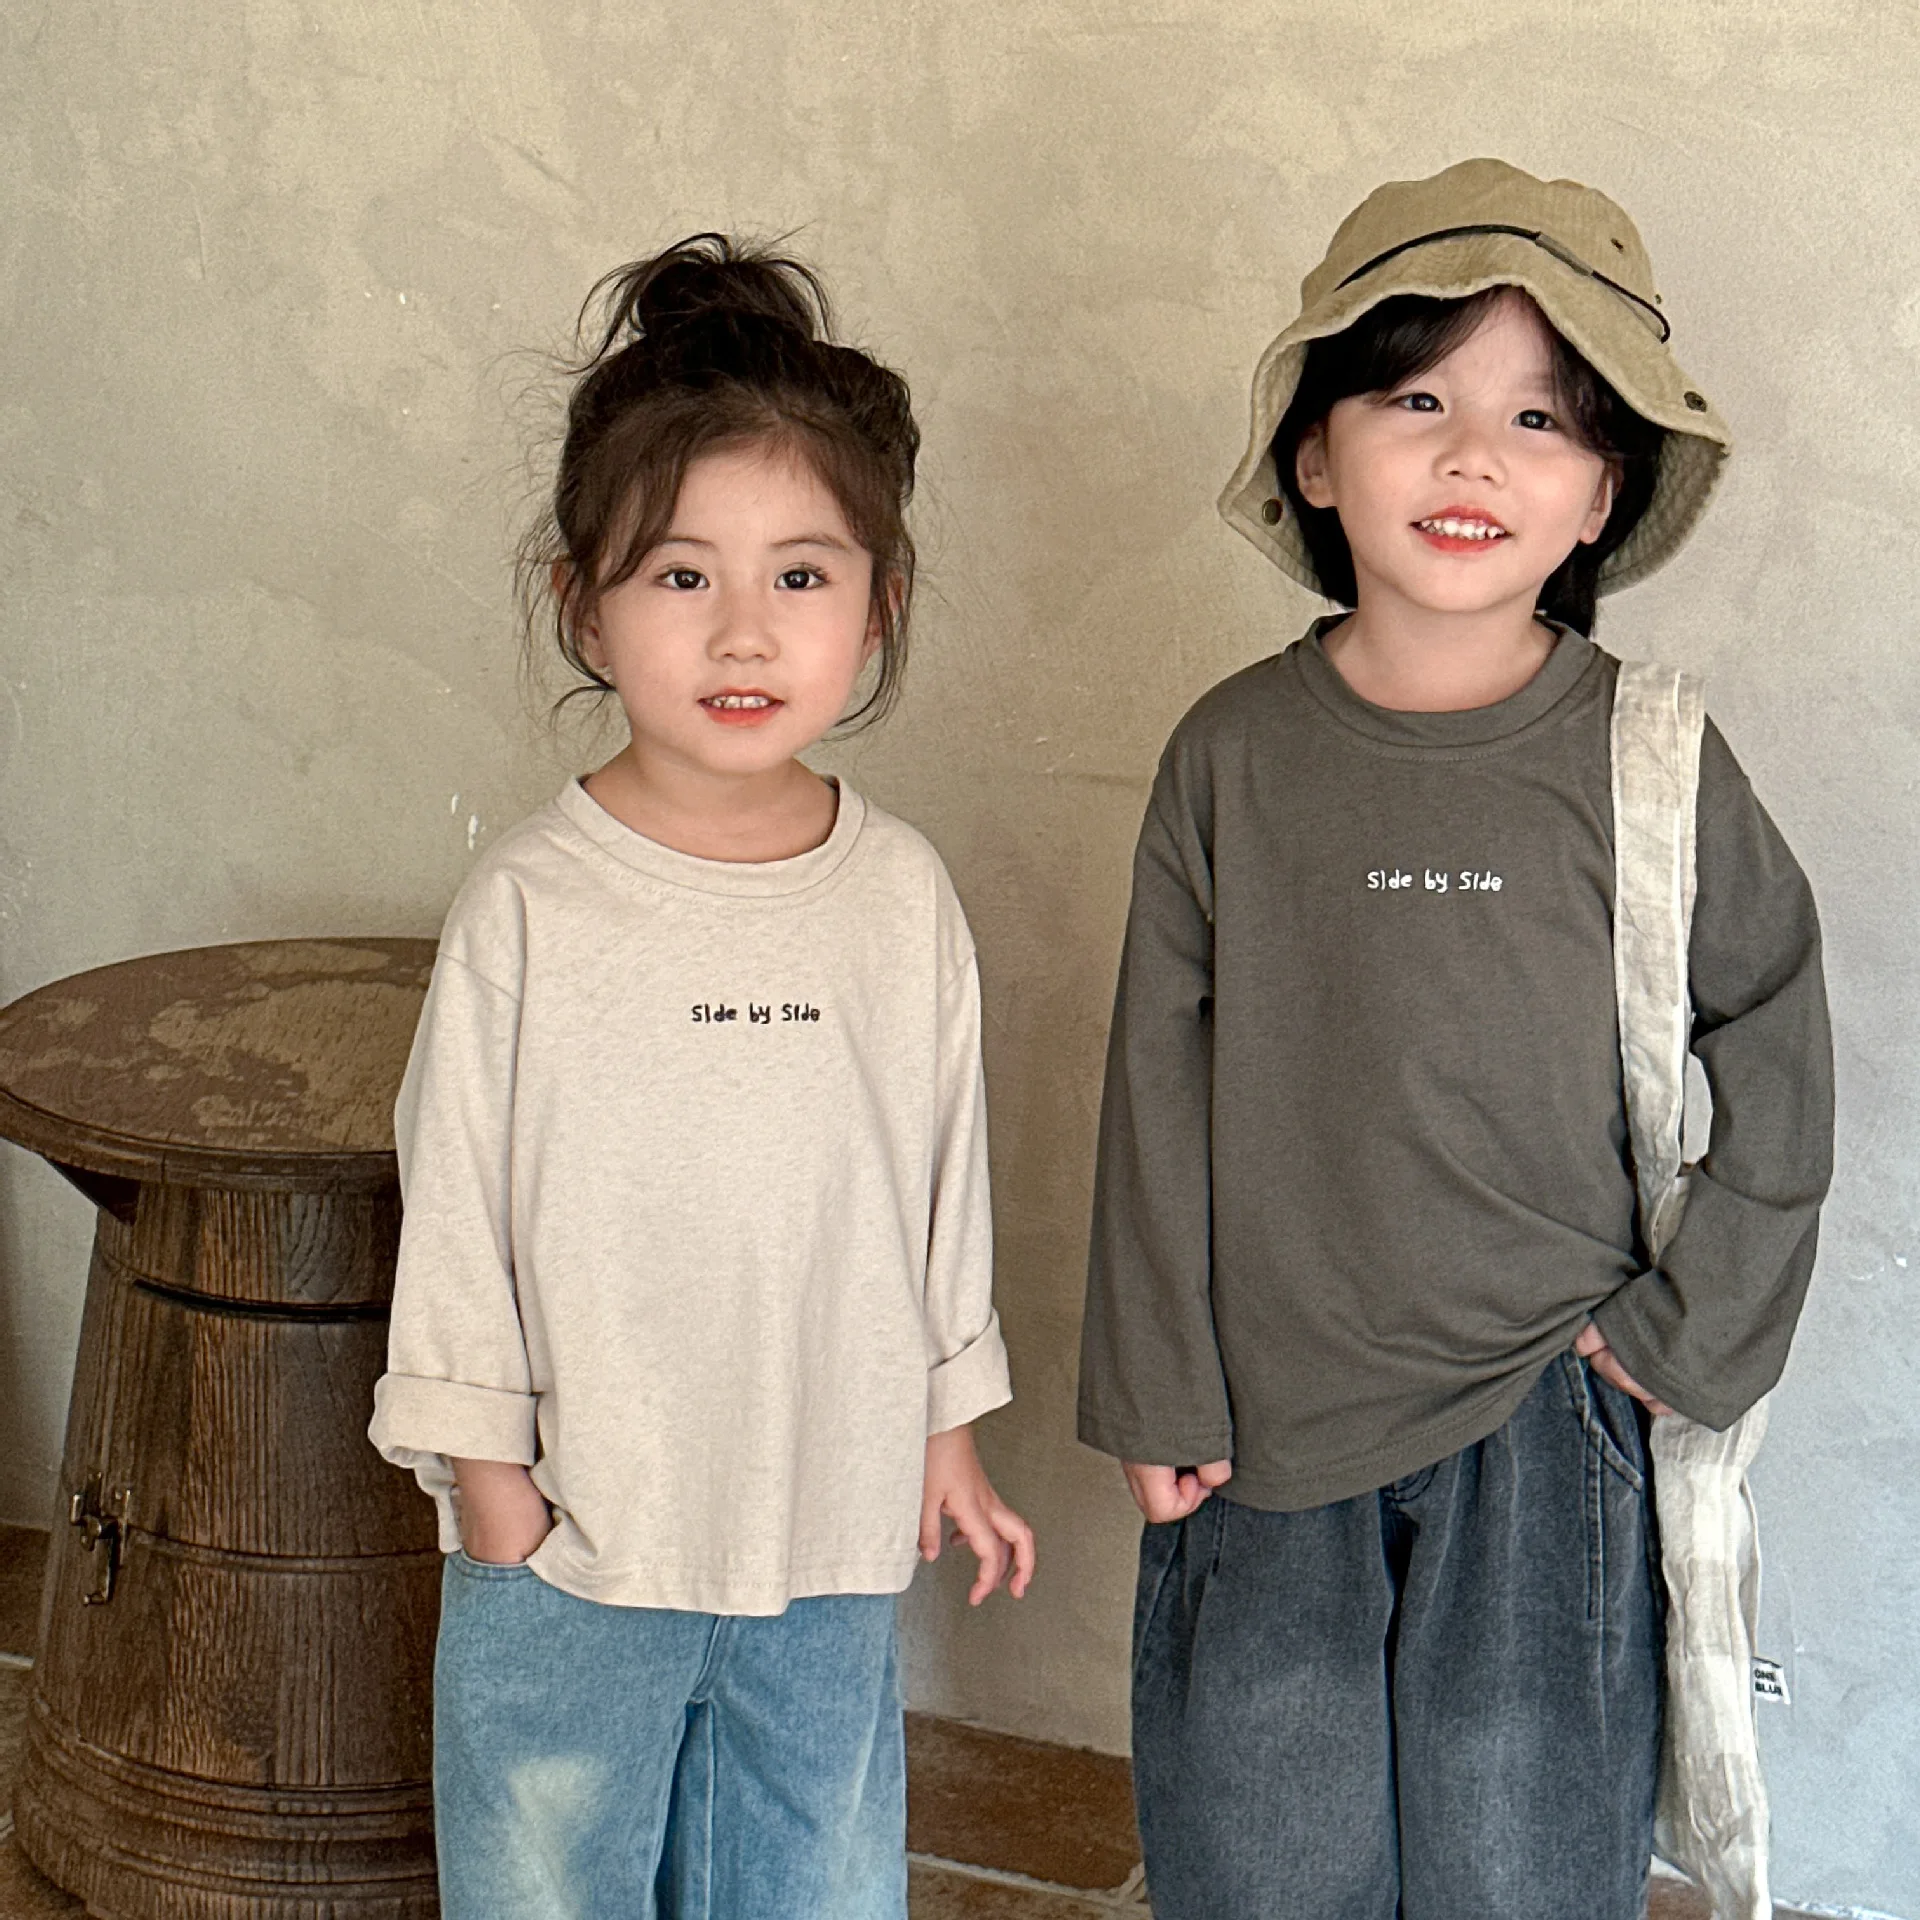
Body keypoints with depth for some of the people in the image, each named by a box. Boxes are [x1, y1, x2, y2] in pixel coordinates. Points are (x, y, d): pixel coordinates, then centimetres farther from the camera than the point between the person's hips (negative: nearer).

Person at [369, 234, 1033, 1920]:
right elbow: (455, 1195, -7)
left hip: (831, 1534, 3)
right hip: (573, 1536, -2)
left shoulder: (903, 899, -4)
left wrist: (947, 1431, 12)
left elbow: (945, 1180, 6)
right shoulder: (531, 910, -14)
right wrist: (489, 1479, -5)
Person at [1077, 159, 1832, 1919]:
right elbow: (1163, 1090, 2)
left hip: (1544, 1437, -1)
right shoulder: (1233, 756, -2)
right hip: (1270, 1438, 2)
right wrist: (1160, 1397, 1)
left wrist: (1681, 1340, -1)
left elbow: (1776, 1068, 2)